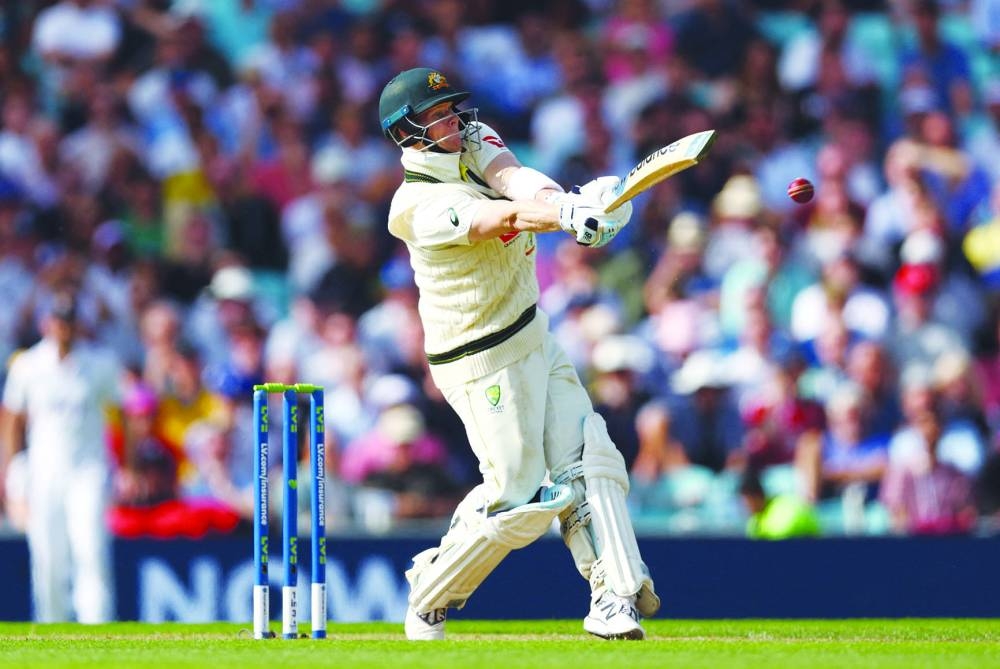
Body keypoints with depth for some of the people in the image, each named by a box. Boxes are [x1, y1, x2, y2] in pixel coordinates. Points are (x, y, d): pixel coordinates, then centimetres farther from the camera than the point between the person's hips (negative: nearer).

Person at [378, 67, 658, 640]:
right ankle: (430, 597, 14)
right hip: (484, 363, -8)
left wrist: (560, 200, -39)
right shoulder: (417, 205, -18)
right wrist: (569, 217, -53)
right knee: (516, 493, -6)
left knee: (589, 463, -5)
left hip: (537, 339, 8)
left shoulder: (473, 143, 6)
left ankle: (614, 597, -10)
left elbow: (512, 180, -16)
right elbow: (504, 216, -36)